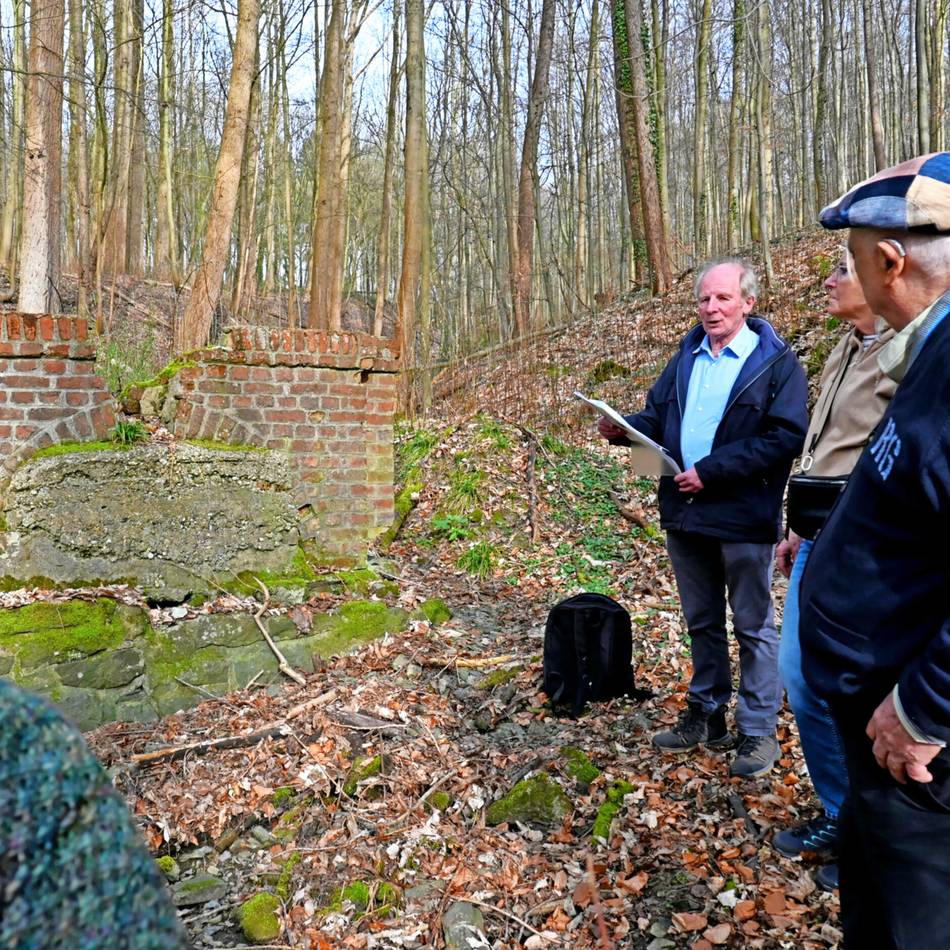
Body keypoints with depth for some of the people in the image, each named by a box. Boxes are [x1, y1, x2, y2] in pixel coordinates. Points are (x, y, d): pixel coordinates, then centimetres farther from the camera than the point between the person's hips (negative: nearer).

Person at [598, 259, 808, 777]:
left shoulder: (776, 361, -9)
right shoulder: (686, 358, 11)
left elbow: (786, 437, -18)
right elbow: (656, 416, 13)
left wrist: (711, 471, -22)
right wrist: (623, 428, -9)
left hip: (743, 518, -6)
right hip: (685, 514, 6)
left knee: (753, 626, 8)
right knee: (701, 621, 18)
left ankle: (758, 730, 21)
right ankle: (706, 714, 34)